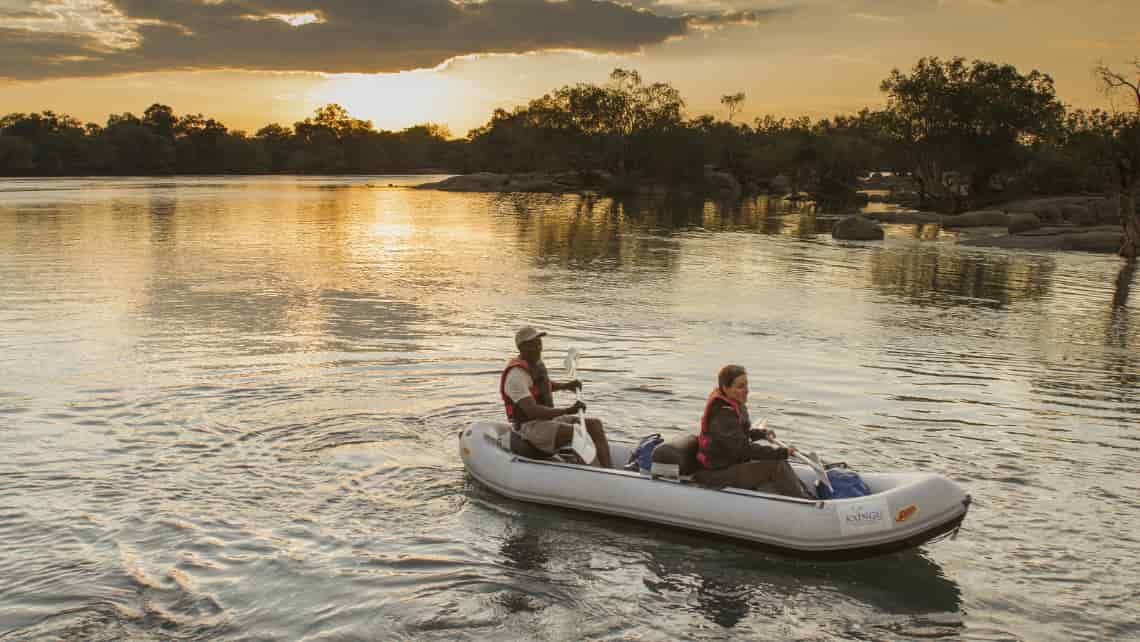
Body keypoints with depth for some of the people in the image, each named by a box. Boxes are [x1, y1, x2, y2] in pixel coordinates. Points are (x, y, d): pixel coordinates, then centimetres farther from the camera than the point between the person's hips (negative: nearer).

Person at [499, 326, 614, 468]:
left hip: (549, 419, 9)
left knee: (595, 424, -7)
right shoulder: (516, 375, -21)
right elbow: (532, 411, -32)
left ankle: (609, 470, -20)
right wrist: (567, 411, -39)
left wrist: (565, 386, 18)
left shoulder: (536, 363, 10)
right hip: (530, 428, -9)